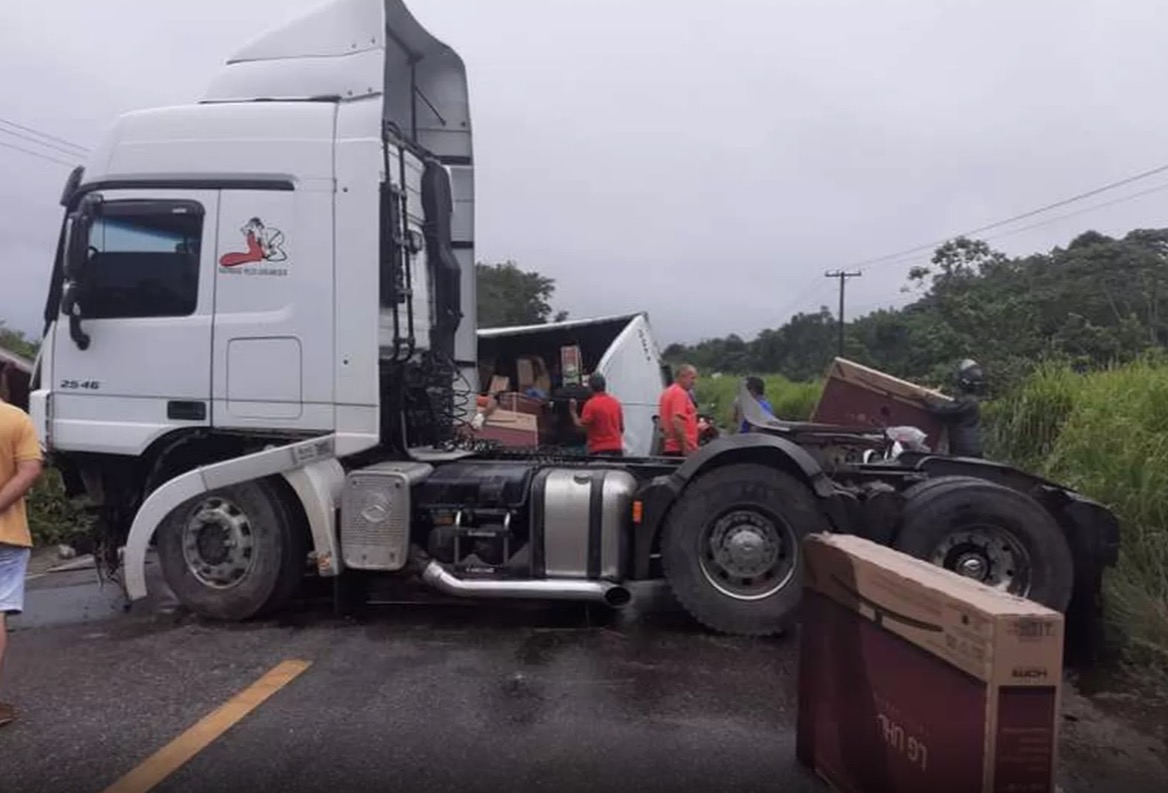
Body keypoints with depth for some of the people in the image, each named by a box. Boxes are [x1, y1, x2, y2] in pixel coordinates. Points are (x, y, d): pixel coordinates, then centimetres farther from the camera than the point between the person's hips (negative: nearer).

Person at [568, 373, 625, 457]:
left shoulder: (591, 404, -10)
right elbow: (621, 428, 14)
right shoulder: (616, 402, 9)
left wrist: (573, 411, 0)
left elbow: (581, 426, -12)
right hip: (616, 449, 6)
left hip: (599, 451, -6)